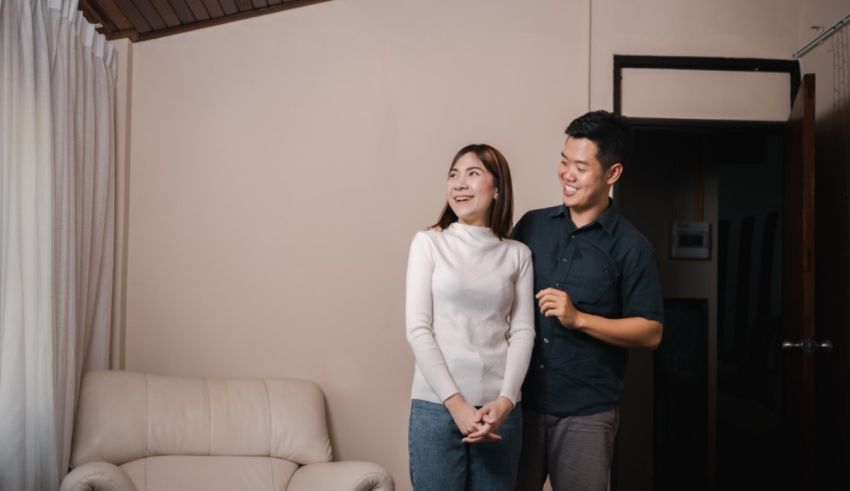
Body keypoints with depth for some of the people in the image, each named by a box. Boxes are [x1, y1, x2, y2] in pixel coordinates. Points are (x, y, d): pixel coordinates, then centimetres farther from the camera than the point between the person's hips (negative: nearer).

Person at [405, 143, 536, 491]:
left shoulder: (518, 254, 8)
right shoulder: (429, 243, 2)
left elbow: (523, 332, 3)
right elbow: (417, 329, -4)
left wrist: (505, 401, -11)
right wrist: (456, 403, -11)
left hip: (499, 408, 2)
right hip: (437, 405, -2)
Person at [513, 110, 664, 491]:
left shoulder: (630, 247, -5)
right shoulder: (532, 224, 5)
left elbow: (650, 332, -7)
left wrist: (578, 318, -18)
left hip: (586, 412, -3)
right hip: (521, 401, 3)